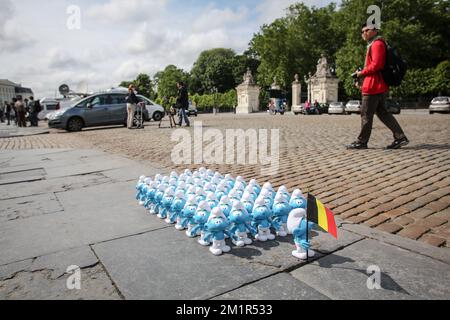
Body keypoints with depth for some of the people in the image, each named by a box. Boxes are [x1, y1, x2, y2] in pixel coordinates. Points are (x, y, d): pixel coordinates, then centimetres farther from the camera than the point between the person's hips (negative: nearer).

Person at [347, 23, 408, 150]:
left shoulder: (377, 44, -8)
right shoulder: (373, 45, 24)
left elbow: (376, 65, -19)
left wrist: (361, 73, -10)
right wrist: (361, 78, 15)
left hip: (373, 85, -11)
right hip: (380, 86, 11)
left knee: (366, 114, -5)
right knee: (382, 112, 11)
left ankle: (362, 141, 2)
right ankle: (400, 137, 10)